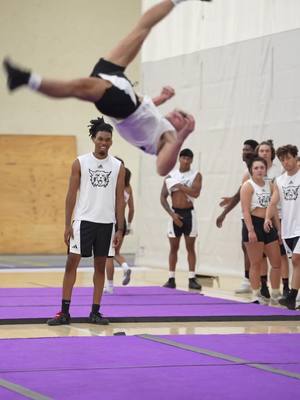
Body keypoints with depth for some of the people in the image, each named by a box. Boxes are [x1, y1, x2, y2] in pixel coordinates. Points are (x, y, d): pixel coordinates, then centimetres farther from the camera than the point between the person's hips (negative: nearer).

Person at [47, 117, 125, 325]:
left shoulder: (118, 167, 4)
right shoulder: (80, 163, 0)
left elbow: (120, 199, 5)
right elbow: (72, 195, 1)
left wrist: (120, 229, 1)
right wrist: (68, 224, -5)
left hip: (106, 223, 2)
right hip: (83, 220, -1)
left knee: (100, 266, 6)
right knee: (72, 262, -5)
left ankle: (95, 312, 13)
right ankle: (65, 312, -1)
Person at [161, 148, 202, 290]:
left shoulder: (196, 175, -1)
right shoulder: (170, 176, 3)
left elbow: (196, 193, -18)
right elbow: (163, 197, 2)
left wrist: (179, 186, -14)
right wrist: (172, 214, -9)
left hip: (189, 213, -1)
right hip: (175, 213, 1)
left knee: (190, 247, 1)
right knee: (173, 247, 5)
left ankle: (192, 279, 3)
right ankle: (171, 279, 8)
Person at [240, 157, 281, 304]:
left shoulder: (269, 185, 13)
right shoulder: (248, 186, -6)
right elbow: (245, 210, -14)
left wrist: (278, 229, 11)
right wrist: (250, 230, -23)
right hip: (253, 225, -7)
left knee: (276, 262, 7)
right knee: (256, 263, -1)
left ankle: (275, 295, 18)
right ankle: (257, 296, 6)